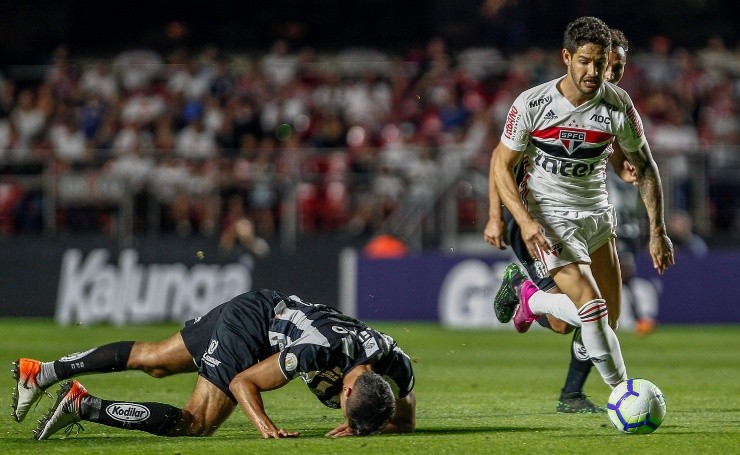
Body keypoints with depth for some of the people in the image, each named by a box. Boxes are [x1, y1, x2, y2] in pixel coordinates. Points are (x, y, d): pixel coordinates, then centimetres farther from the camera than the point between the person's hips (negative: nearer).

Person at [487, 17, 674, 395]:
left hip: (597, 214, 4)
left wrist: (657, 231, -3)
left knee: (608, 319, 5)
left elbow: (644, 165, 2)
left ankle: (531, 297, 31)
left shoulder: (618, 104, -10)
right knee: (592, 307, -20)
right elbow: (501, 164, -7)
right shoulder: (532, 104, -16)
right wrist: (524, 220, -20)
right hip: (548, 217, -4)